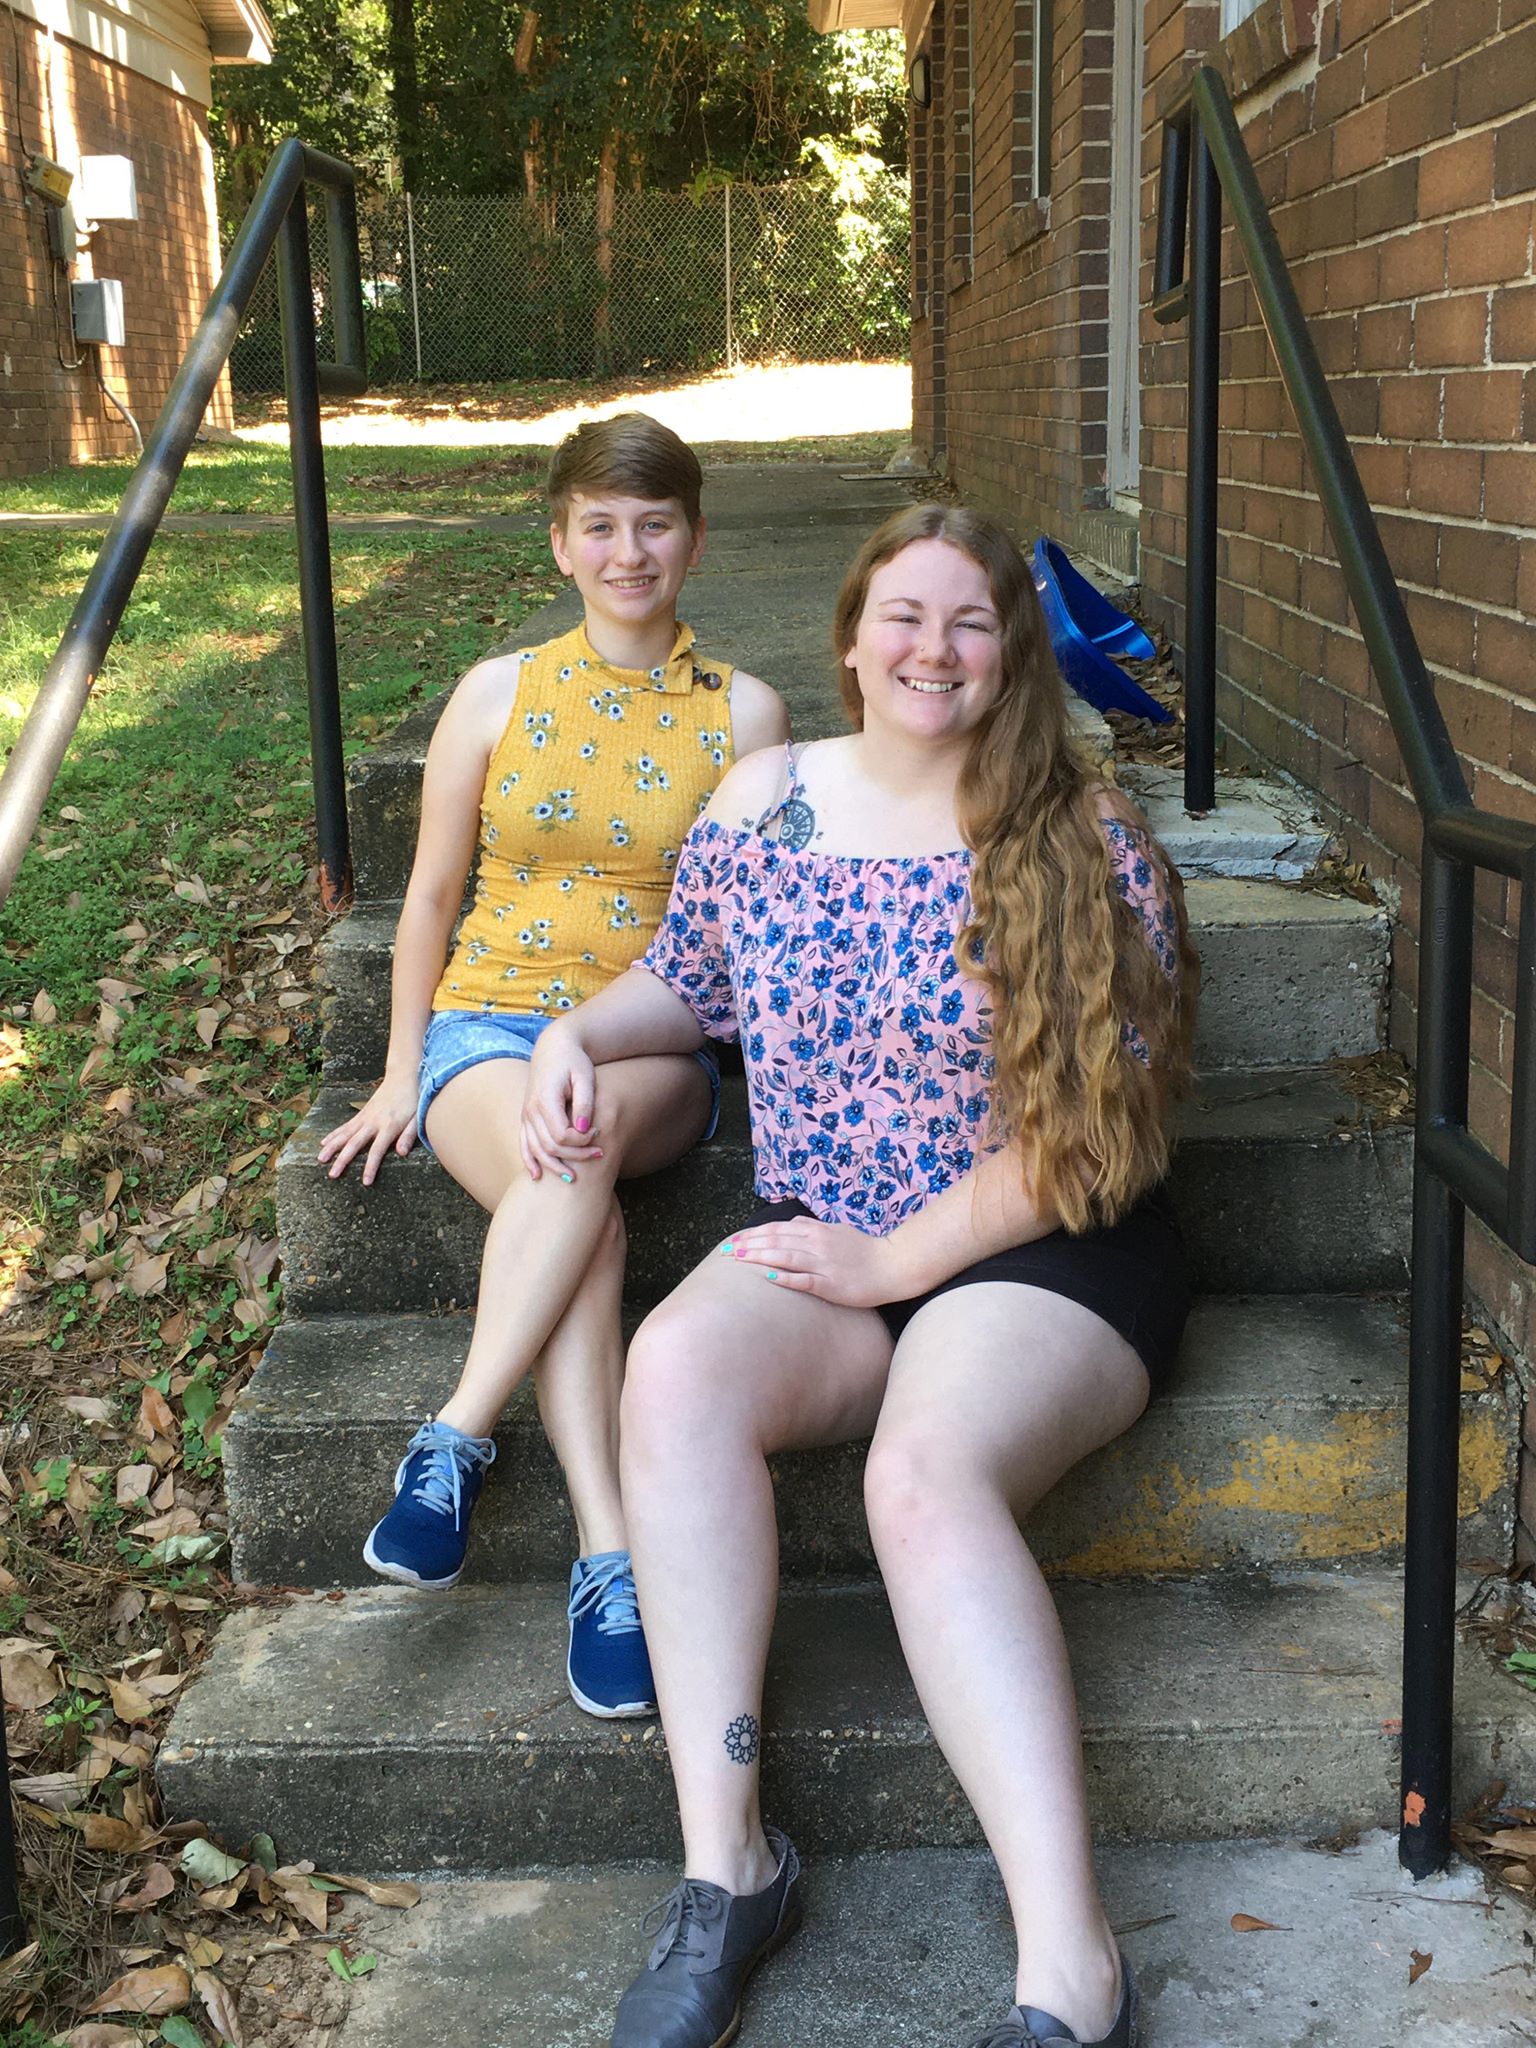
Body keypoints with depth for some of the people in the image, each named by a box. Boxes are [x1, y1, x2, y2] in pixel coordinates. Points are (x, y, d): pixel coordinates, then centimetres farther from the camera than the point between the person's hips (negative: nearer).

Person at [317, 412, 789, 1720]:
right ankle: (609, 1561, -38)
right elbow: (432, 895, 13)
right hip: (491, 1021, 0)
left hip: (654, 1041, 0)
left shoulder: (744, 713, 6)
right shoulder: (499, 695, 7)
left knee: (587, 1125, -39)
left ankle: (456, 1441, -31)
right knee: (581, 1201, -35)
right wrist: (401, 1075, 8)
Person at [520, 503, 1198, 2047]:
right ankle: (724, 1863, -27)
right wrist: (580, 1030, 3)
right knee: (677, 1368, -30)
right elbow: (689, 981, 24)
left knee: (926, 1474, -35)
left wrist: (895, 1257, -13)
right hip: (818, 1240, 4)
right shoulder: (760, 803, 7)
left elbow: (1089, 1120, -10)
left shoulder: (1083, 840, -5)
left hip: (1042, 1253, -3)